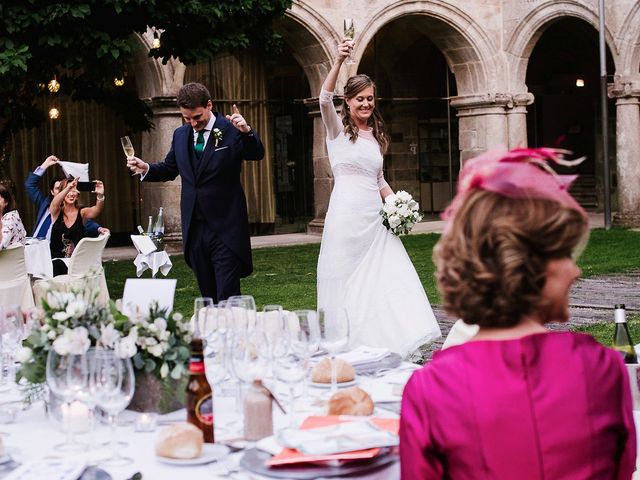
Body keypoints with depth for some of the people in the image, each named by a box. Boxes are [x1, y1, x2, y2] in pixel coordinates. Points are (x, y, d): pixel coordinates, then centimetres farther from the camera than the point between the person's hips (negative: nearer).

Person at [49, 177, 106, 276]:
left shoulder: (82, 212, 4)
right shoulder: (56, 212, 2)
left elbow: (96, 210, -17)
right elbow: (55, 203, -21)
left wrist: (100, 196, -39)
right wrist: (68, 187, -40)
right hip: (57, 260, 0)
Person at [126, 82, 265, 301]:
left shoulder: (231, 130, -6)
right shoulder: (180, 135, 11)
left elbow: (257, 154, -15)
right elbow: (169, 169, 20)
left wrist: (247, 131, -33)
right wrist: (146, 168, 1)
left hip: (225, 227, -6)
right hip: (194, 228, 6)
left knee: (228, 297, -9)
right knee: (208, 296, 14)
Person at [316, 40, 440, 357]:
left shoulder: (375, 136, 18)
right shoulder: (338, 130, 1)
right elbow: (325, 99, -18)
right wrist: (338, 62, -30)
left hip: (375, 216, 6)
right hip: (346, 215, -5)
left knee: (389, 275, -1)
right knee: (347, 280, -1)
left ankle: (389, 343, 3)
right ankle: (347, 346, 6)